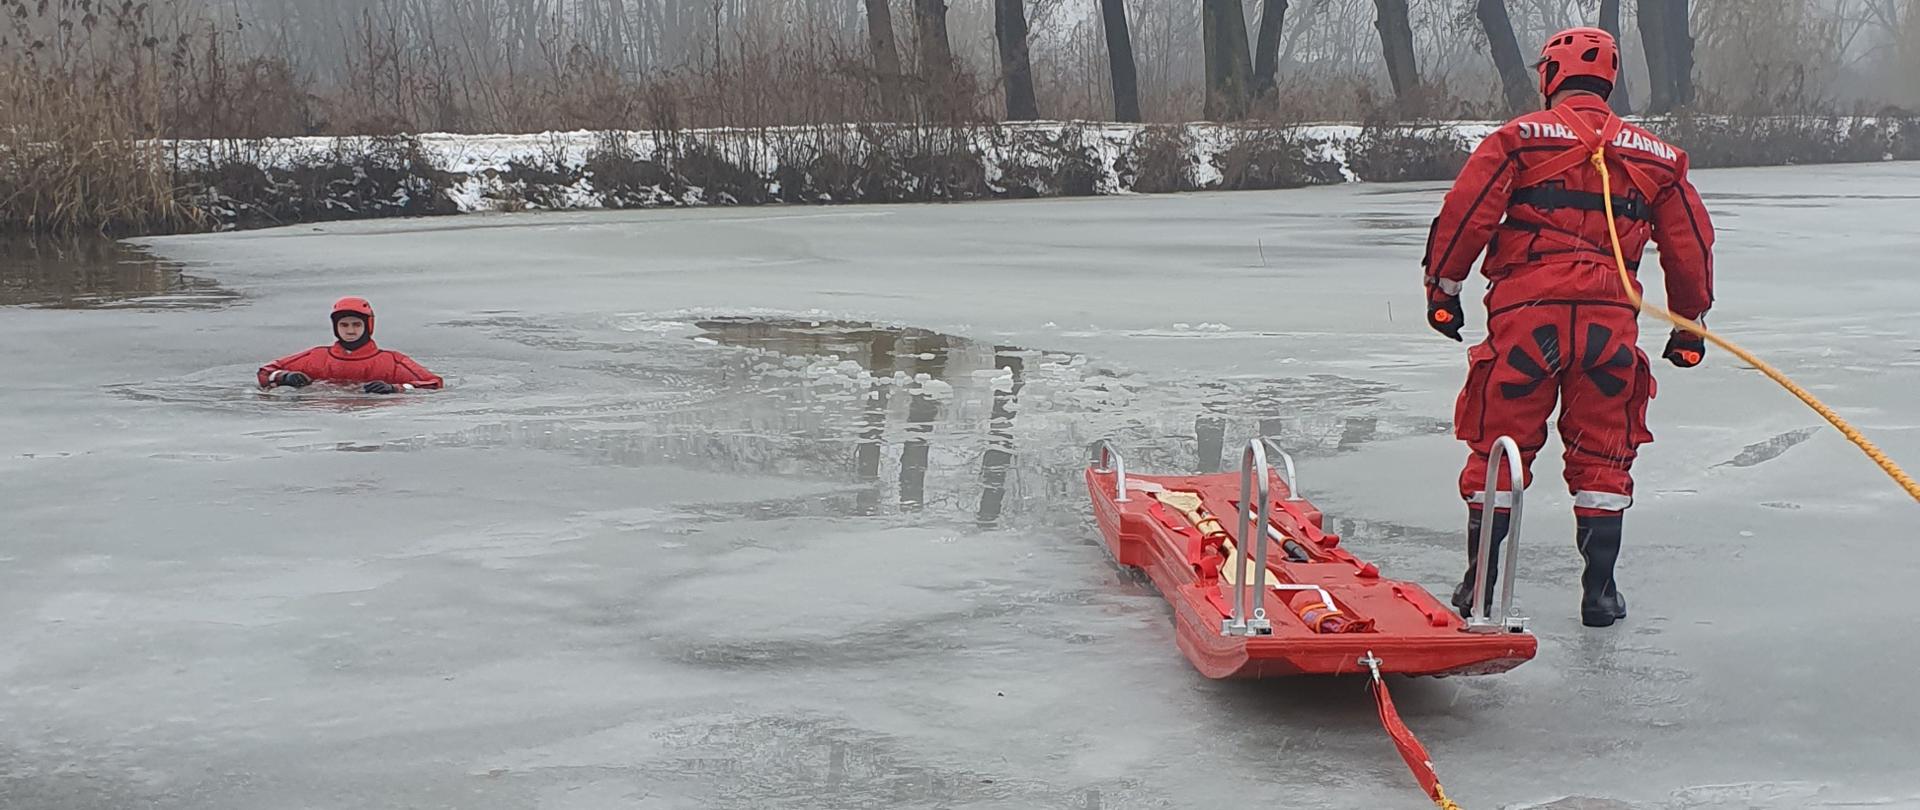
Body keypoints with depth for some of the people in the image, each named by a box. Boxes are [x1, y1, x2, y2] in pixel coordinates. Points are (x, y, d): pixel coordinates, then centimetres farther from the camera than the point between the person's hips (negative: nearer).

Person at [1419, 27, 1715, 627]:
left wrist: (1443, 287, 5)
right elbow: (1691, 246, 17)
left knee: (1499, 445, 8)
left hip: (1525, 313, -2)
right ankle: (1600, 590, 12)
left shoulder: (1519, 137, 3)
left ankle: (1479, 583, 11)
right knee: (1603, 456, 12)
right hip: (1611, 320, 2)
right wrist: (1689, 325, 27)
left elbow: (1465, 213, -5)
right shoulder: (1654, 156, 14)